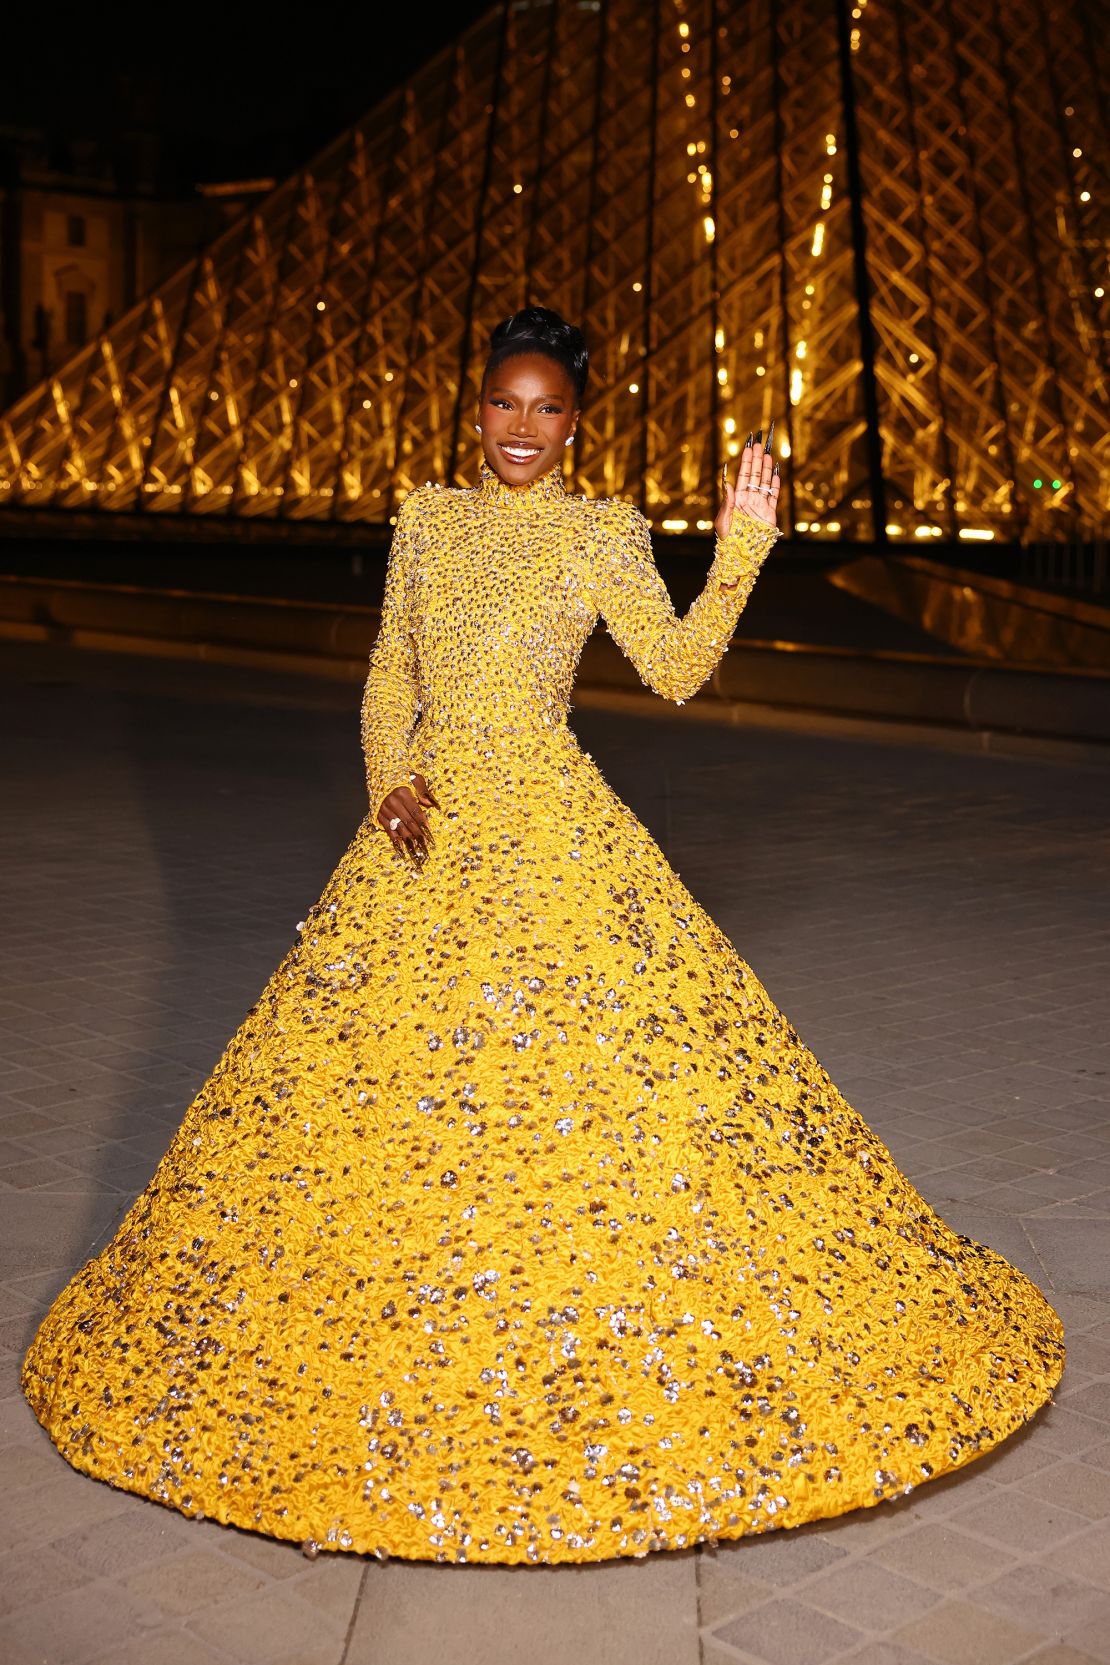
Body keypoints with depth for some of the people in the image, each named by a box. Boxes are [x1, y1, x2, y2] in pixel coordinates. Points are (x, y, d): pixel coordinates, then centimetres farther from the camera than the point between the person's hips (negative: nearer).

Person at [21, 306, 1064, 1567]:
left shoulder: (605, 533, 0)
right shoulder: (427, 518, 11)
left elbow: (676, 668, -11)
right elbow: (388, 677, 13)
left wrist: (739, 551, -21)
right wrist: (393, 786, -3)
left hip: (552, 833, -4)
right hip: (427, 831, 4)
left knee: (584, 1066, -6)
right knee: (383, 1073, 7)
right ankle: (394, 1345, 26)